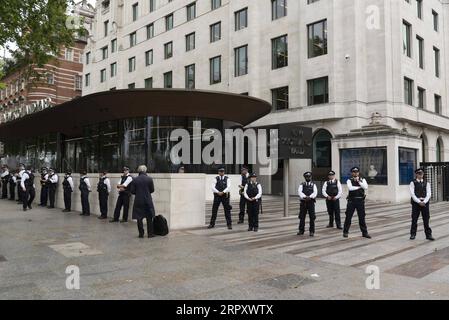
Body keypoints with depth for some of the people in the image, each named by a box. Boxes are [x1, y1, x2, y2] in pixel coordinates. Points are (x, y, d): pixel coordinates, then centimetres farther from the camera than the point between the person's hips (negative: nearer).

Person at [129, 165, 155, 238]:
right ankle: (150, 233, 12)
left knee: (139, 218, 9)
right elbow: (152, 190, 1)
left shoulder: (135, 180, -4)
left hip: (138, 201, 0)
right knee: (149, 218, 9)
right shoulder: (149, 179, -6)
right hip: (148, 201, 0)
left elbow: (132, 191, -2)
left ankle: (141, 233, 11)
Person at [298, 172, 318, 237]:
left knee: (312, 217, -2)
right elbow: (299, 192, -7)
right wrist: (305, 197, -25)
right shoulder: (302, 185, 10)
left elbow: (315, 192, -6)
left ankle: (312, 231, 6)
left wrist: (310, 197, -24)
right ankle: (301, 230, 16)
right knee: (302, 217, 5)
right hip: (303, 202, 1)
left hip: (311, 202, -1)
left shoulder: (313, 184, 9)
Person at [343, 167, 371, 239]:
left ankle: (364, 232, 19)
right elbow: (350, 188, -18)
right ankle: (345, 232, 17)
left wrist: (359, 181, -14)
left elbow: (366, 187, -10)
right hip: (352, 200, -1)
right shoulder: (349, 180, 0)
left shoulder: (362, 180, 7)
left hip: (360, 200, 2)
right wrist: (360, 187, -10)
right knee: (348, 217, 4)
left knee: (362, 217, 7)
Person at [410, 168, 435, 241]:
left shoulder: (426, 183, 7)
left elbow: (429, 194, -1)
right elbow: (412, 194, -9)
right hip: (416, 203, -2)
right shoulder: (413, 183, 0)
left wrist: (424, 202, -15)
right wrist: (419, 202, -18)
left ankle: (428, 235, 13)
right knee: (414, 219, 4)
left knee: (426, 219, 4)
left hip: (425, 203, 2)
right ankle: (413, 234, 14)